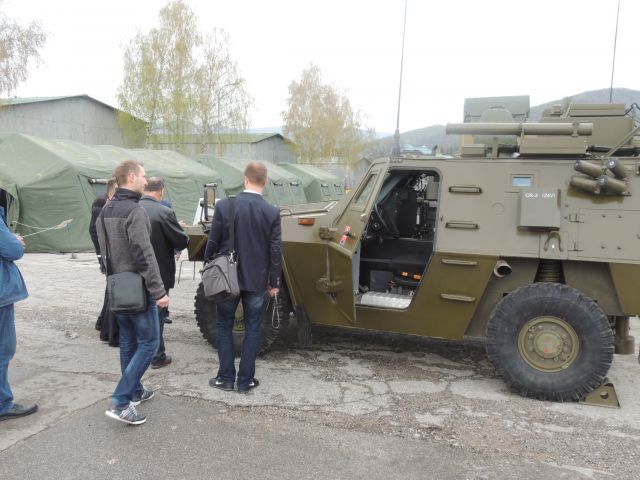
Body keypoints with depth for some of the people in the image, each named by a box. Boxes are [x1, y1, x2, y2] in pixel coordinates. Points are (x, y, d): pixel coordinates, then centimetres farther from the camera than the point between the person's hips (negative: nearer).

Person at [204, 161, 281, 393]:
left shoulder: (224, 206, -10)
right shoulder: (272, 212, -9)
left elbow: (213, 243, -5)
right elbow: (274, 251, -6)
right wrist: (274, 282, 5)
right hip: (257, 280, 0)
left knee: (224, 326, 14)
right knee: (252, 329, 11)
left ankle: (226, 378, 18)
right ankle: (245, 380, 16)